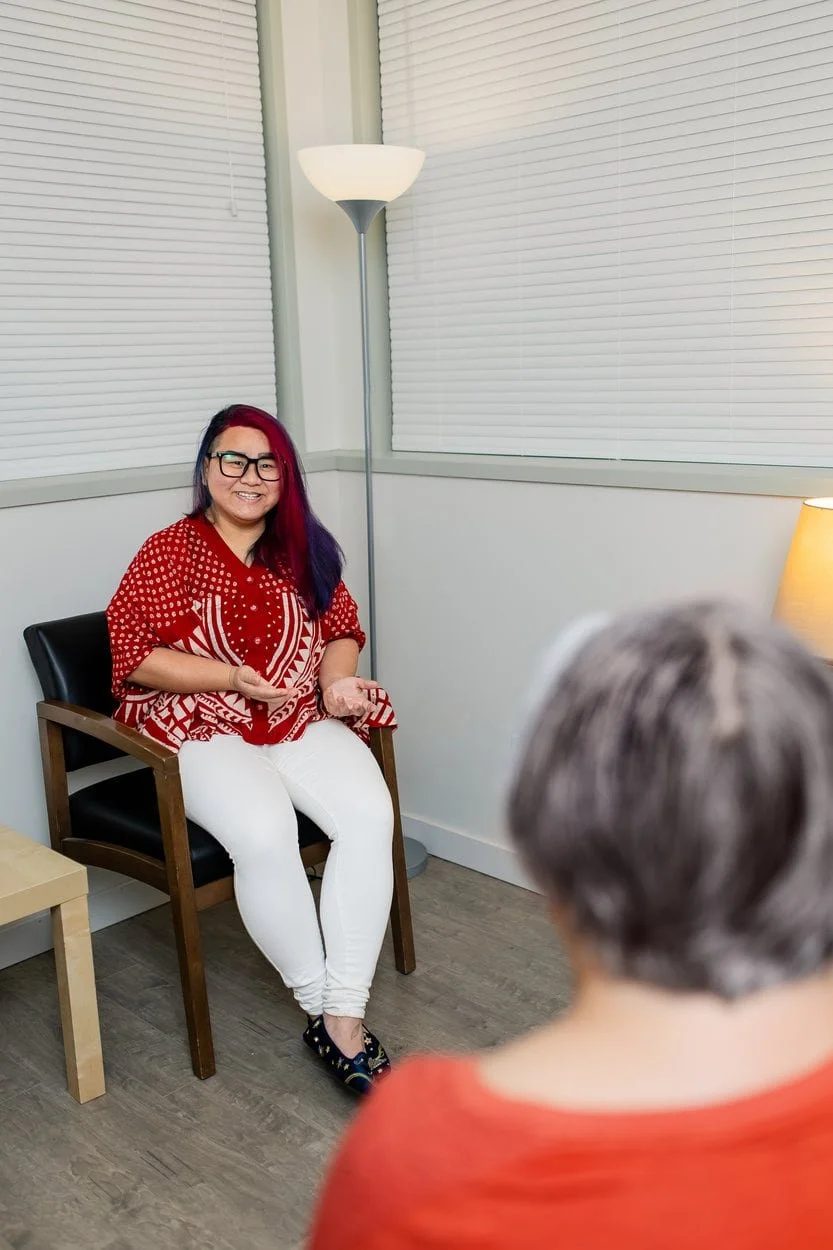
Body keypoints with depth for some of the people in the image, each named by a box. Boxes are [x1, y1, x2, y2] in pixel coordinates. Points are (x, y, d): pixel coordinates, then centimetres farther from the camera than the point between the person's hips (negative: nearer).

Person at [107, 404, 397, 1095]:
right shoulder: (169, 552, -1)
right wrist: (232, 678, -17)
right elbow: (133, 654, -6)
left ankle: (345, 1019, -20)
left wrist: (337, 680, -7)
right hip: (203, 731, -3)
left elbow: (343, 629, 16)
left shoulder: (306, 548, 11)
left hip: (304, 721, 4)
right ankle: (325, 1011, -12)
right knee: (264, 831, -33)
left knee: (370, 812, -26)